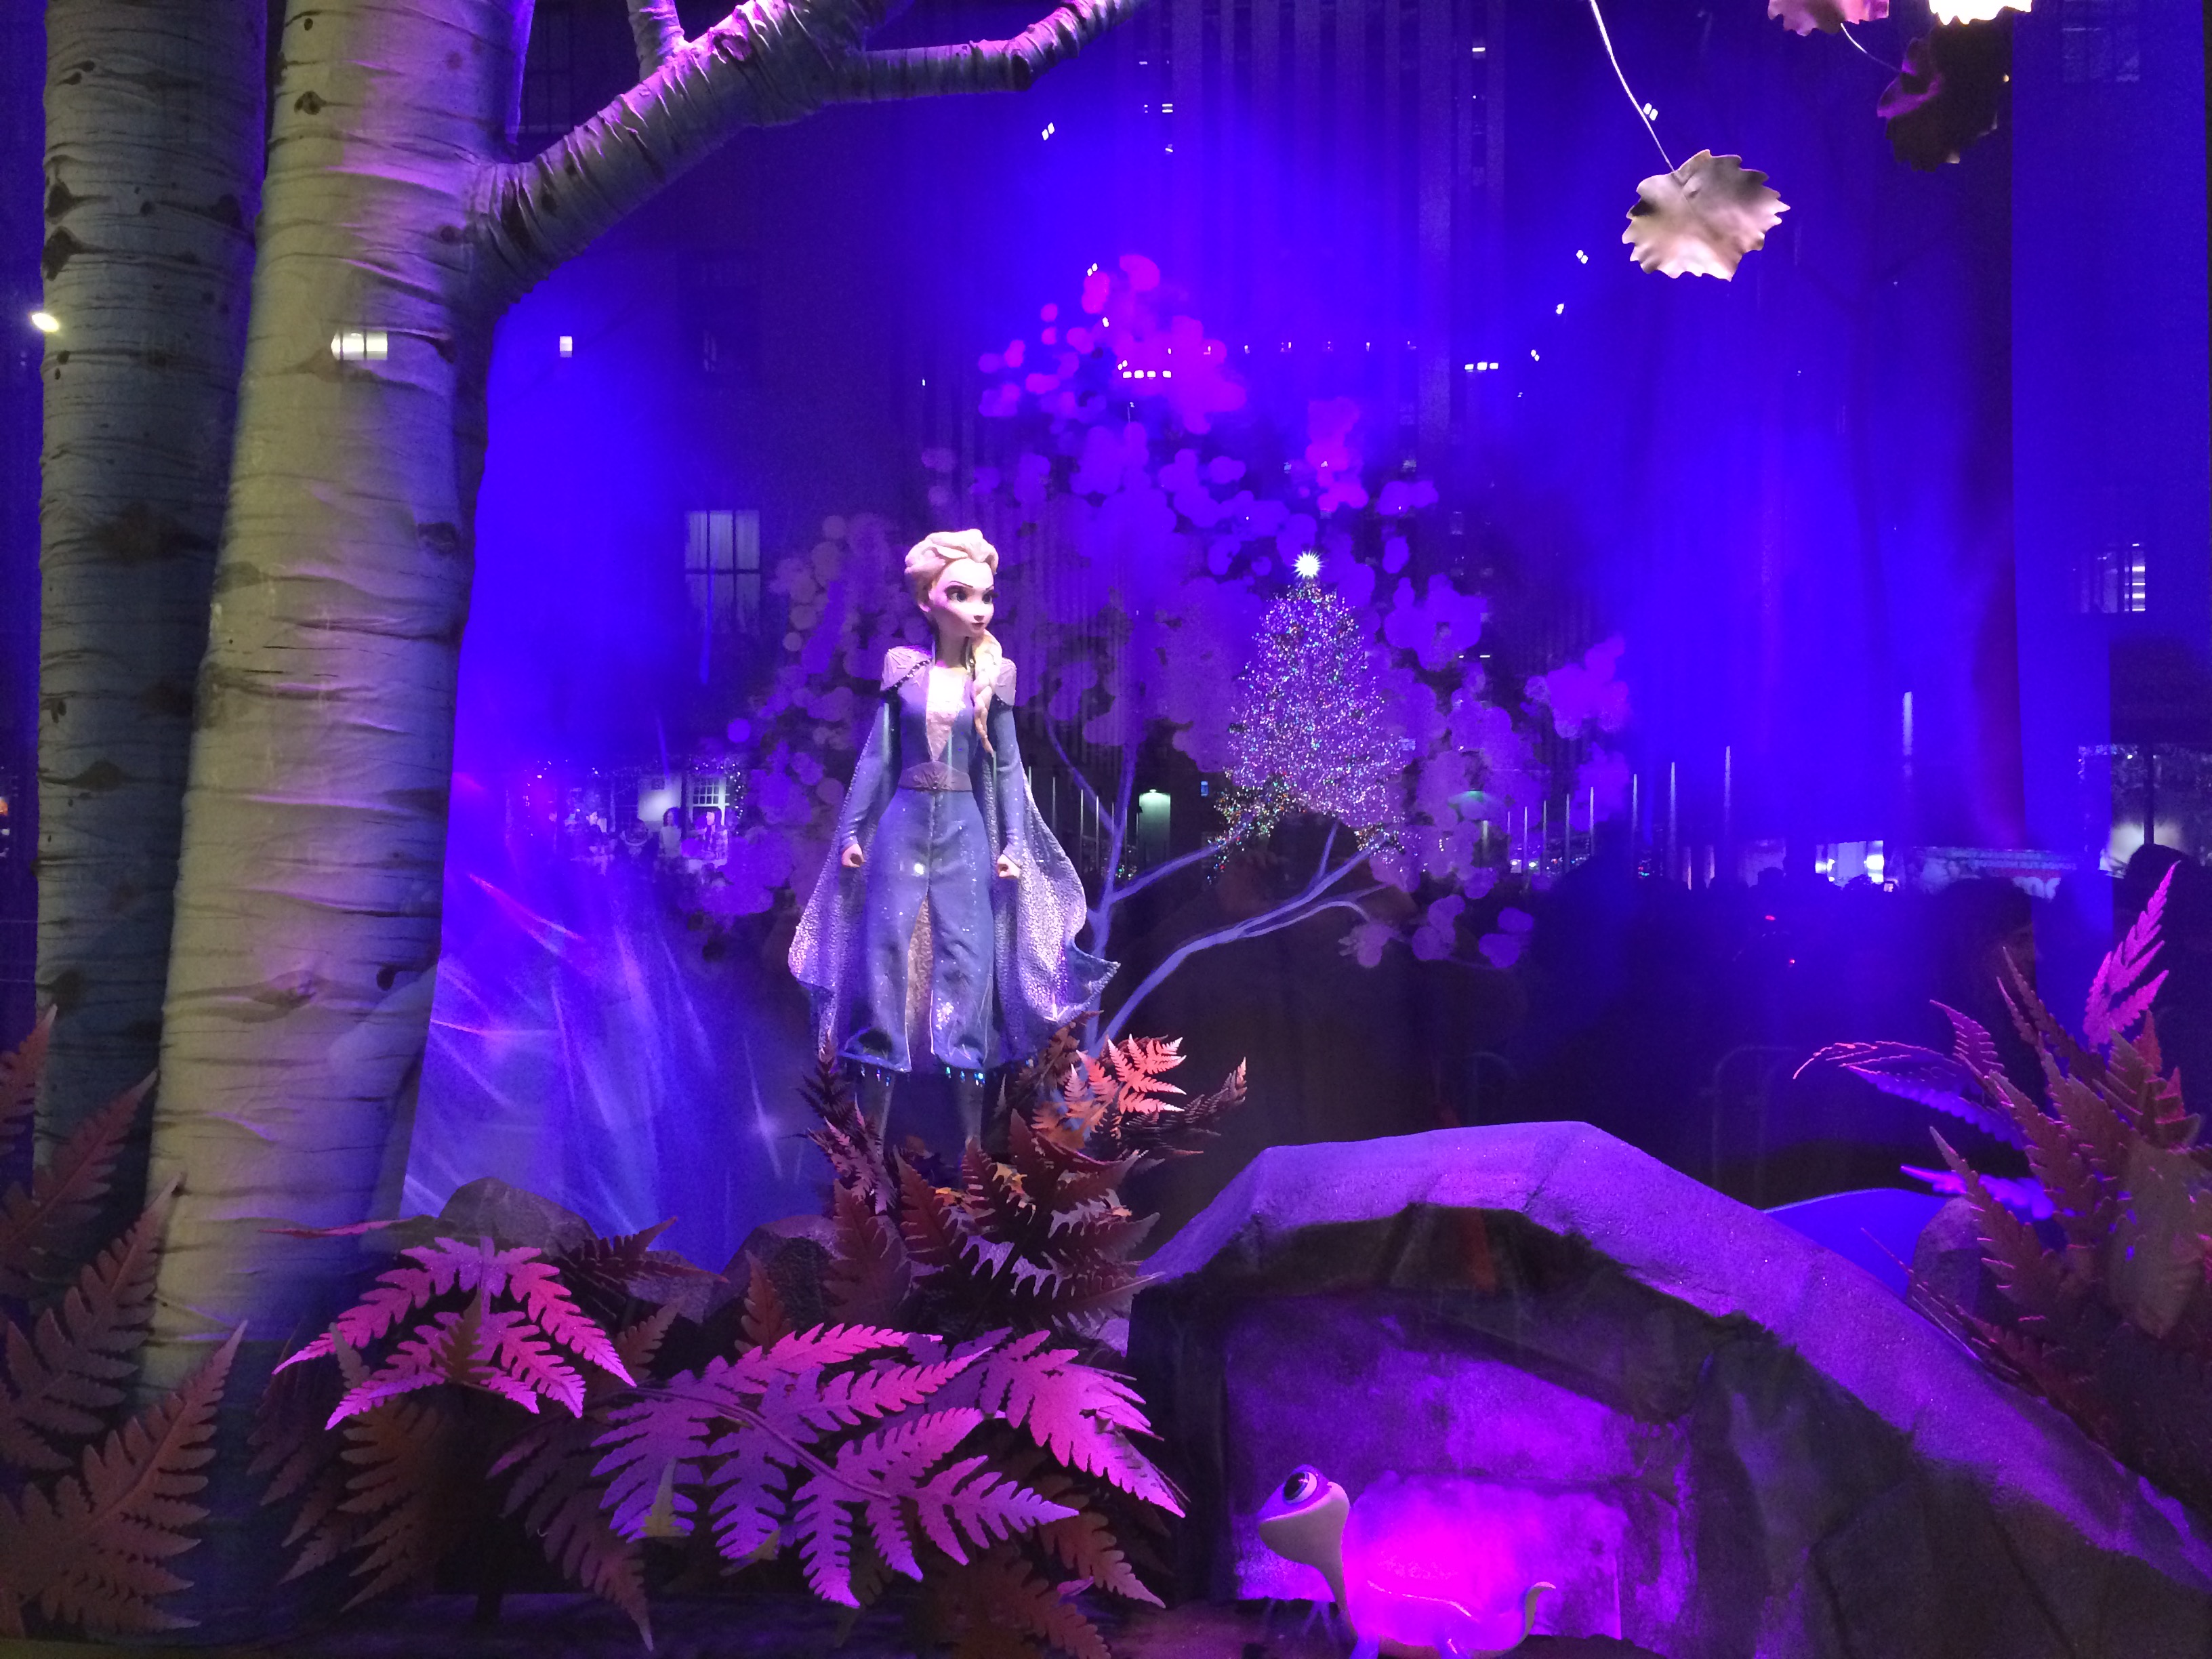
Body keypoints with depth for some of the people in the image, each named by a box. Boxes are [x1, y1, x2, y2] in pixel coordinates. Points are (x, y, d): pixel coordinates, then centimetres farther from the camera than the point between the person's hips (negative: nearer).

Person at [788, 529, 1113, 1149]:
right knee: (884, 950, -2)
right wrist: (853, 831, 3)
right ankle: (871, 1133, 6)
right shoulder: (903, 668, 3)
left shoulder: (992, 677, 3)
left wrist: (1013, 844, 0)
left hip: (965, 830, 0)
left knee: (967, 958, -3)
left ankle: (974, 1135, 2)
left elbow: (1007, 767, 6)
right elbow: (876, 757, 6)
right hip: (903, 825, 0)